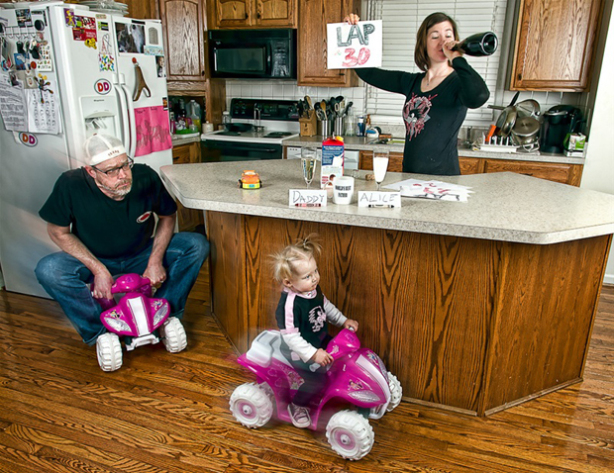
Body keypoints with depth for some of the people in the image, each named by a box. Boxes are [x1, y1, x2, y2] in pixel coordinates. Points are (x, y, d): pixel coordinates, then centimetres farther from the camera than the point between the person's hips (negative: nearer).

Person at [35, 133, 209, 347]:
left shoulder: (146, 177, -21)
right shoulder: (71, 184, -25)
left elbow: (167, 217, -4)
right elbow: (58, 232, -12)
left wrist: (155, 261, -16)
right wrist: (98, 269, -22)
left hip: (140, 255, 1)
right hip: (93, 259, -1)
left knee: (197, 245, -19)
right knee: (48, 270, -31)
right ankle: (99, 330, -10)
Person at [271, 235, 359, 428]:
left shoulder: (313, 289, -8)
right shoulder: (289, 304, -34)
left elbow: (326, 306, 12)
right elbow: (290, 337, -32)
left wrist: (344, 320, 5)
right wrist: (313, 354, -33)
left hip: (319, 340, 8)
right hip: (298, 350, -8)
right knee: (317, 377, -17)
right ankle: (297, 405, 11)